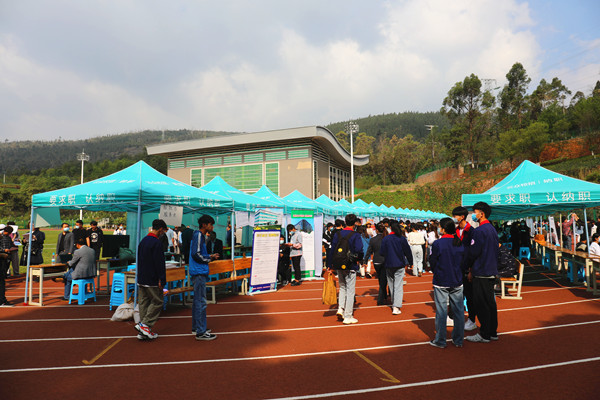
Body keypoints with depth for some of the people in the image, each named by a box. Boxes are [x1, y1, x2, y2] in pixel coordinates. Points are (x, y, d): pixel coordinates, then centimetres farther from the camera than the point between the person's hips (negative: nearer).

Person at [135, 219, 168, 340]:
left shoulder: (143, 241, 12)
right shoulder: (156, 243, -17)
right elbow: (159, 263, -19)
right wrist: (162, 280, -16)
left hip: (141, 279, 9)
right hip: (152, 280, -9)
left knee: (143, 303, 11)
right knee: (157, 302, 3)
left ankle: (143, 332, 15)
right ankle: (145, 324, -3)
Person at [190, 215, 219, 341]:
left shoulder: (201, 236, 18)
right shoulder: (198, 235, -12)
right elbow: (195, 254, -19)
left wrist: (210, 256, 9)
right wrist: (210, 258, -8)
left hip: (199, 273, 11)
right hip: (199, 273, -11)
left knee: (197, 301, 16)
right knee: (201, 302, -8)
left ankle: (196, 327, 26)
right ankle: (200, 332, -5)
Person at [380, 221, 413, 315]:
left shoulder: (385, 239, -6)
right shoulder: (402, 238, -6)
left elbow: (382, 252, -4)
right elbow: (408, 251, 1)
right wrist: (410, 262, 15)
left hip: (389, 265, 1)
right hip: (400, 265, -1)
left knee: (391, 285, 16)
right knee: (398, 286, -3)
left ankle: (394, 304, 29)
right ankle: (396, 307, -12)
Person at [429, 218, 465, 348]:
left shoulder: (437, 243, -12)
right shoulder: (460, 243, 1)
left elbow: (432, 262, -6)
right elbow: (464, 262, 7)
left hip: (441, 283, -4)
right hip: (457, 283, 4)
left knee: (441, 311, 3)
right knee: (458, 311, 11)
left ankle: (440, 341, 10)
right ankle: (458, 340, 20)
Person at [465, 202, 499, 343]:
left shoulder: (479, 231, -17)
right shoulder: (492, 229, 12)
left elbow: (473, 252, -18)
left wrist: (469, 268, -1)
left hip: (481, 273, -9)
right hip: (492, 272, 9)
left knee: (481, 305, -2)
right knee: (490, 302, 15)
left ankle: (484, 335, 5)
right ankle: (493, 332, 23)